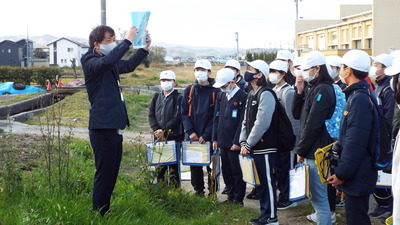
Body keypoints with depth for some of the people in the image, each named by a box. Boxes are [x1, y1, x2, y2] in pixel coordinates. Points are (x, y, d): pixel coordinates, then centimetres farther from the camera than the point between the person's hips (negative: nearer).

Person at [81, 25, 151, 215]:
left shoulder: (112, 64, 16)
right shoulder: (90, 62, -11)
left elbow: (129, 65, 34)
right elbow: (107, 62, -34)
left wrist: (145, 48, 21)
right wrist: (128, 41, -32)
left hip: (114, 126, 10)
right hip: (103, 127, -10)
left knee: (111, 173, 16)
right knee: (104, 173, -8)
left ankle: (104, 212, 26)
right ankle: (98, 214, 0)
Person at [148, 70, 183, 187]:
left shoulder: (178, 98, -1)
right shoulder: (156, 97, 15)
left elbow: (177, 117, -10)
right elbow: (151, 115, 9)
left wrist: (164, 131, -15)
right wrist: (156, 130, -7)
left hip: (174, 137, -4)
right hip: (159, 137, 4)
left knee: (174, 166, -2)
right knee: (159, 166, 7)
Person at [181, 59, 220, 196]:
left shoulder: (215, 91, -1)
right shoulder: (189, 90, 8)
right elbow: (184, 112, 5)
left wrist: (206, 134, -12)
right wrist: (190, 131, -8)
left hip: (210, 137, -3)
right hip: (192, 137, 3)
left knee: (211, 165, 1)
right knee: (194, 164, 7)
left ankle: (212, 193, 9)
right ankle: (198, 192, 17)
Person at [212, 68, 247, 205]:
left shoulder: (243, 97, -11)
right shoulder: (221, 96, 10)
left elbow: (242, 122, -13)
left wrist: (237, 142, -15)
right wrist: (215, 138, 10)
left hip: (235, 143, -7)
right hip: (223, 141, 7)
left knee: (237, 172, 1)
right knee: (226, 171, 13)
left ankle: (238, 199, 10)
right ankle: (231, 196, 24)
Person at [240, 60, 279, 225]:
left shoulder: (265, 94, -14)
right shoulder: (251, 94, 15)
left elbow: (262, 123, -21)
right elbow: (246, 121, 16)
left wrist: (248, 144, -15)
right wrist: (243, 142, 4)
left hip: (265, 148, -9)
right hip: (253, 148, 9)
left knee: (267, 182, -2)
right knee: (259, 182, 14)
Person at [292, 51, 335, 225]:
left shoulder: (322, 90, -16)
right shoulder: (312, 88, 12)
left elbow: (313, 124, -19)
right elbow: (297, 114, 15)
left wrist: (301, 150, -12)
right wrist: (300, 91, 3)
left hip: (316, 152, -9)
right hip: (311, 150, 9)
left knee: (318, 196, -3)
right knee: (317, 194, 18)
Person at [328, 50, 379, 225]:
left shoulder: (359, 98, -21)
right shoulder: (358, 95, 12)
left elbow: (356, 143, -25)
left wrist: (342, 174, -20)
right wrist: (341, 170, 19)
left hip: (358, 176, -10)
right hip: (356, 174, 10)